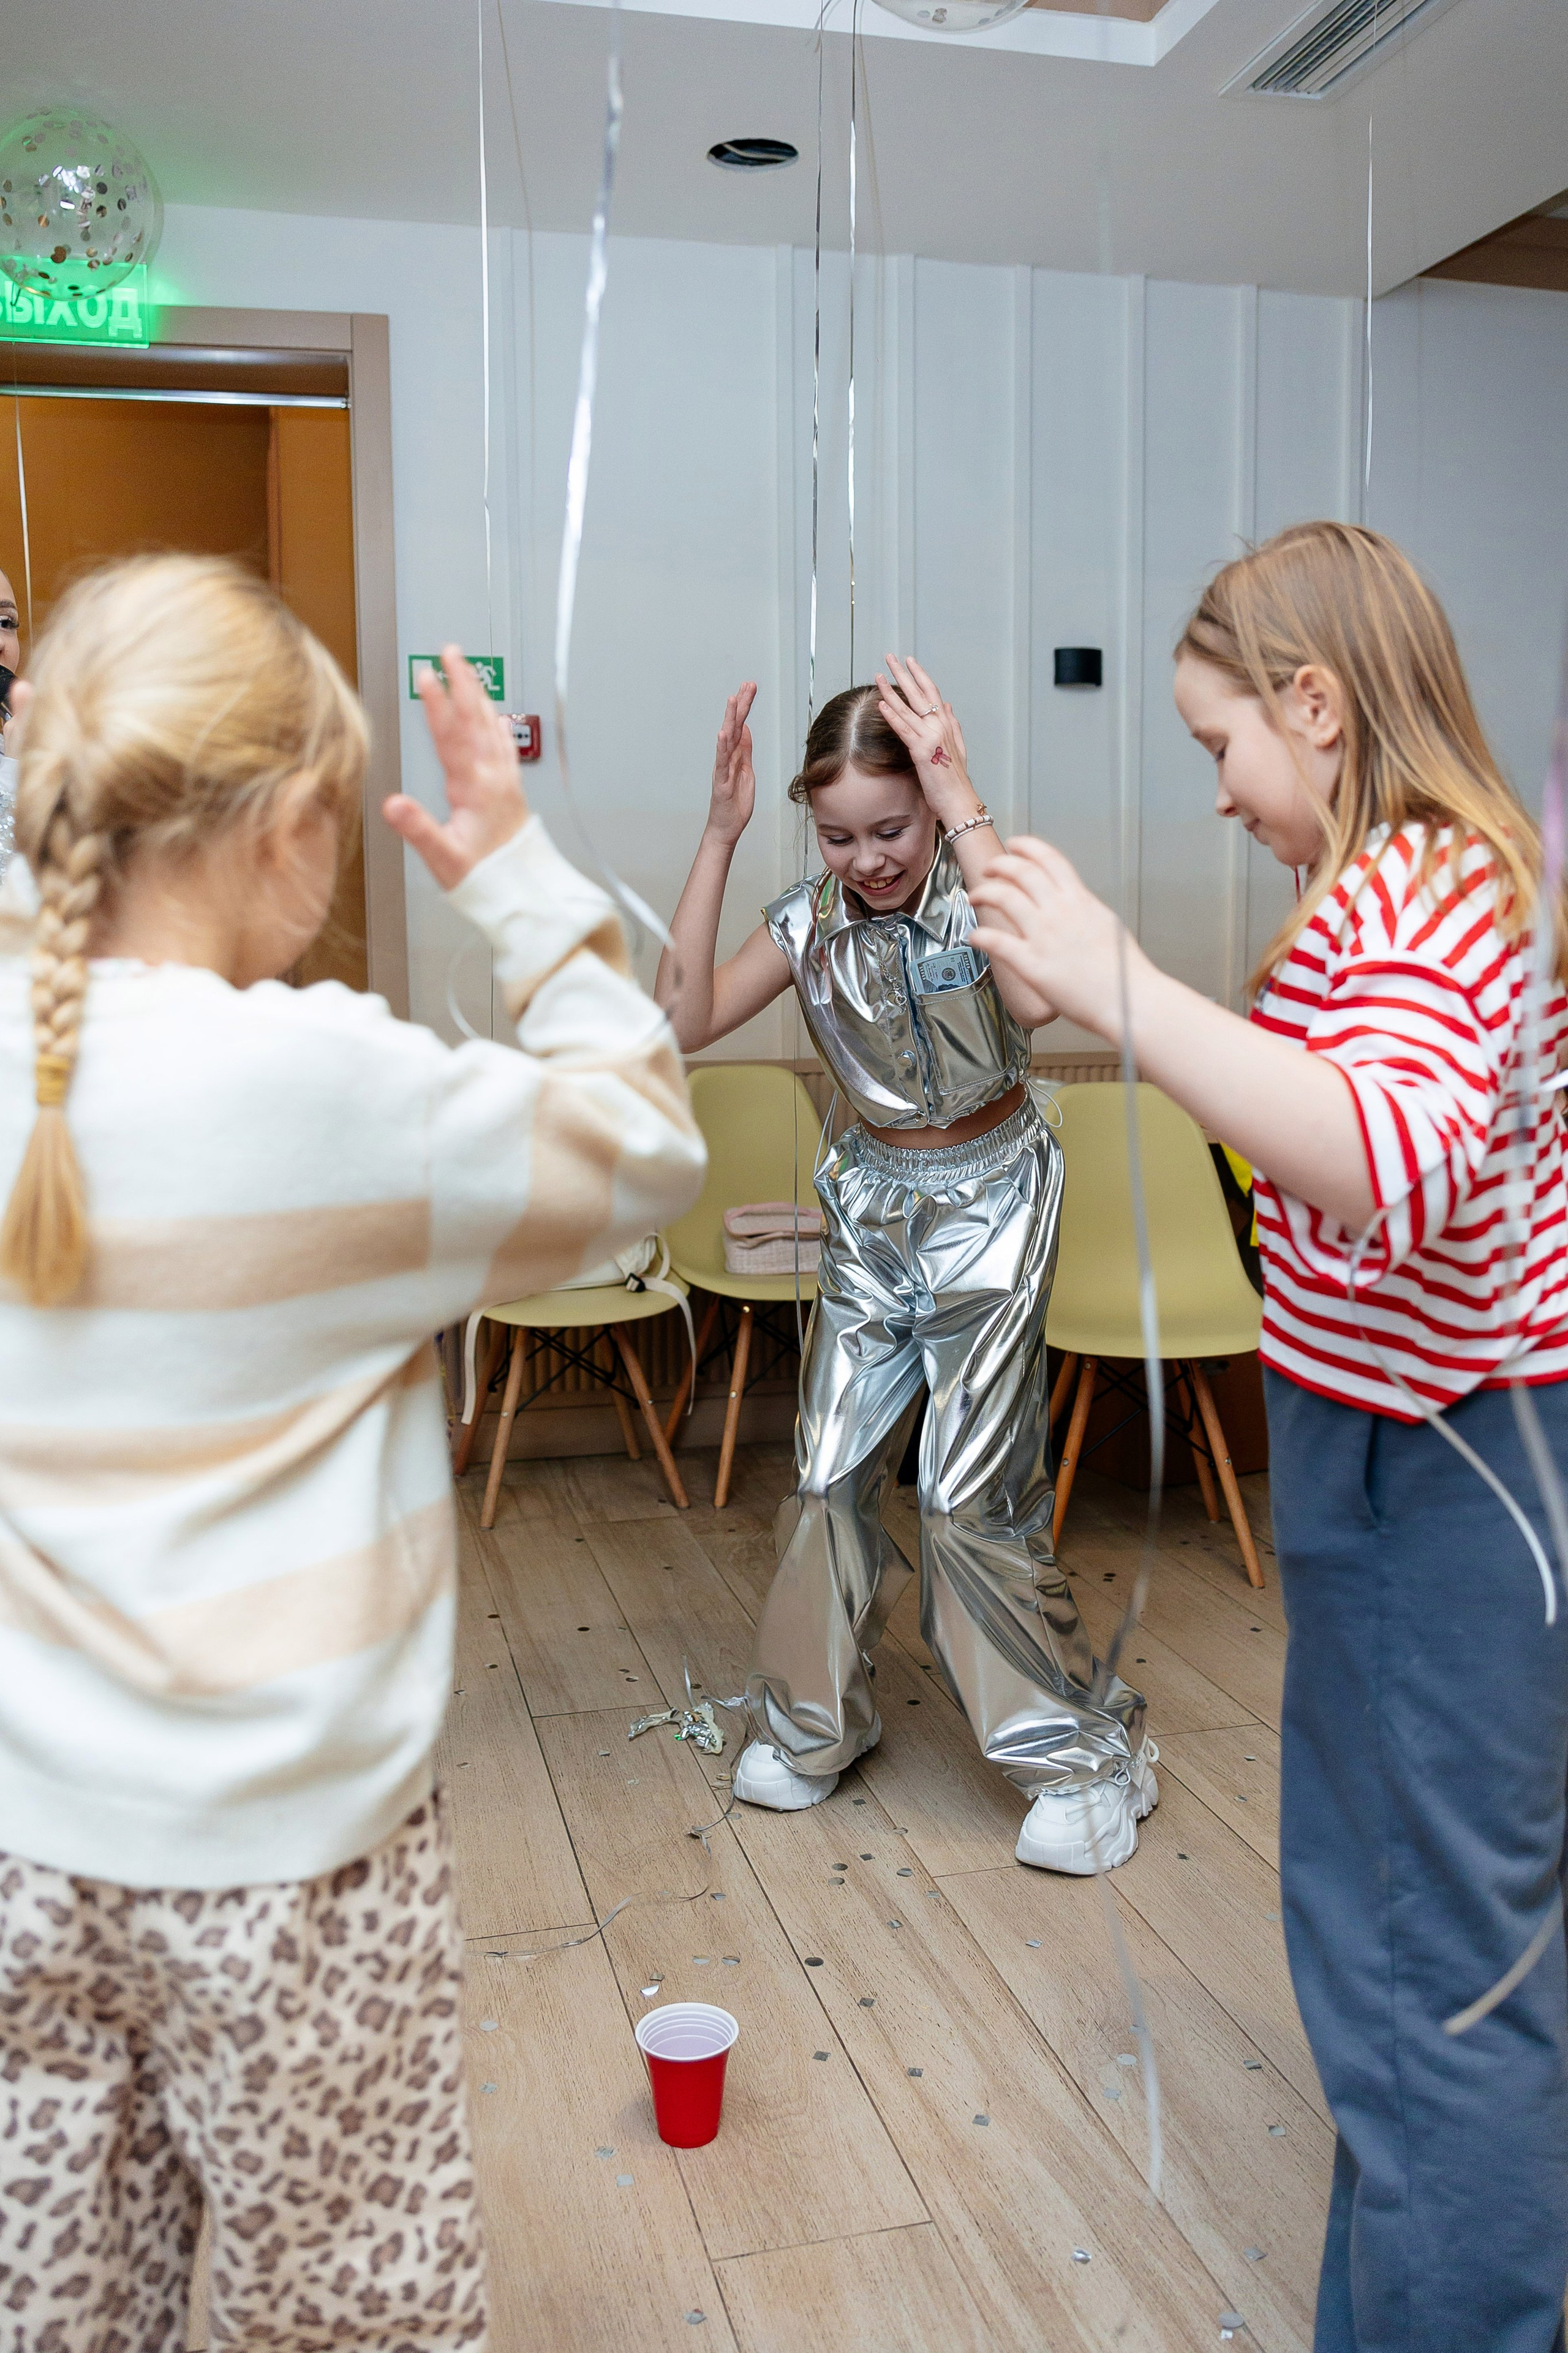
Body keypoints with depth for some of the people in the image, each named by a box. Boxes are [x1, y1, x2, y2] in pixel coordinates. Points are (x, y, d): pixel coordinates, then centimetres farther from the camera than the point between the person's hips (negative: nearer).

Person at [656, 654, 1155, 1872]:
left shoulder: (985, 889, -16)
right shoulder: (813, 916, -3)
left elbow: (1035, 990, -39)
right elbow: (686, 1019, -13)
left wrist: (961, 799, -37)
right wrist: (721, 833, -17)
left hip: (990, 1202, -4)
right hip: (871, 1206, 5)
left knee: (975, 1498, -5)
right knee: (830, 1474, 6)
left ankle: (1084, 1756, 14)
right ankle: (812, 1722, 28)